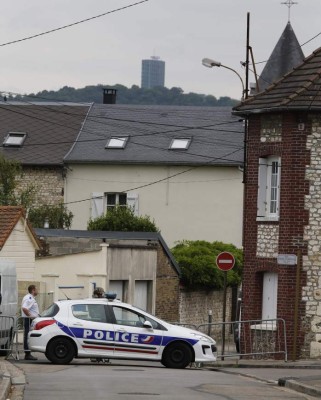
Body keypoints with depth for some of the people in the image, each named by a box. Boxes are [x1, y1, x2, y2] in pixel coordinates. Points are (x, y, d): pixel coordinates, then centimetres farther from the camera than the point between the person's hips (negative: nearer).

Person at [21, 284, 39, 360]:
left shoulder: (31, 298, 17)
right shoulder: (29, 298, -17)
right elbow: (24, 308, -29)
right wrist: (30, 316, -22)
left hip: (30, 320, 11)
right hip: (29, 320, -11)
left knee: (27, 337, 12)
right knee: (28, 337, -9)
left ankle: (27, 354, 15)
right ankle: (27, 354, -9)